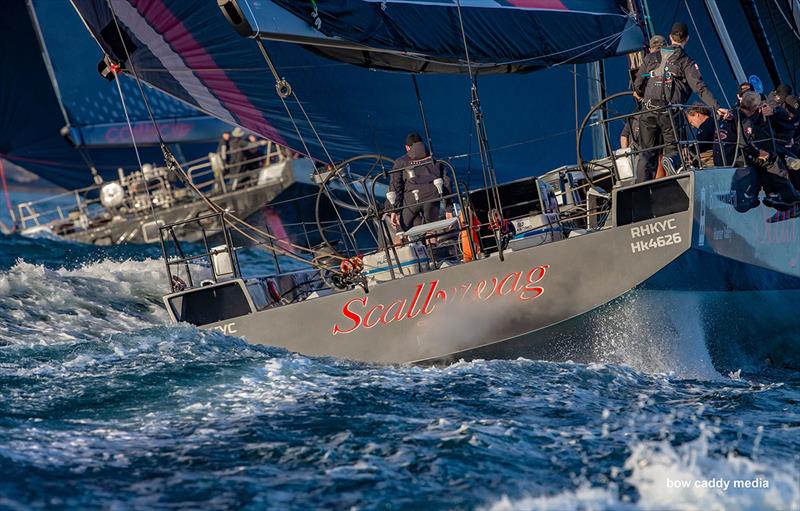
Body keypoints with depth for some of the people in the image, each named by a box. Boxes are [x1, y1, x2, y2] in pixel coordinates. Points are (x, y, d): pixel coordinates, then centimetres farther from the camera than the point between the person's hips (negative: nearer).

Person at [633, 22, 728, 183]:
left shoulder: (651, 57, 14)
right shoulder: (686, 62, 3)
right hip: (670, 113, -3)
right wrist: (716, 107, -13)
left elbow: (637, 87, 14)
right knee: (672, 152, 6)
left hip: (648, 111, 3)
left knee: (648, 153, 10)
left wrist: (643, 96, 37)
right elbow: (699, 87, -9)